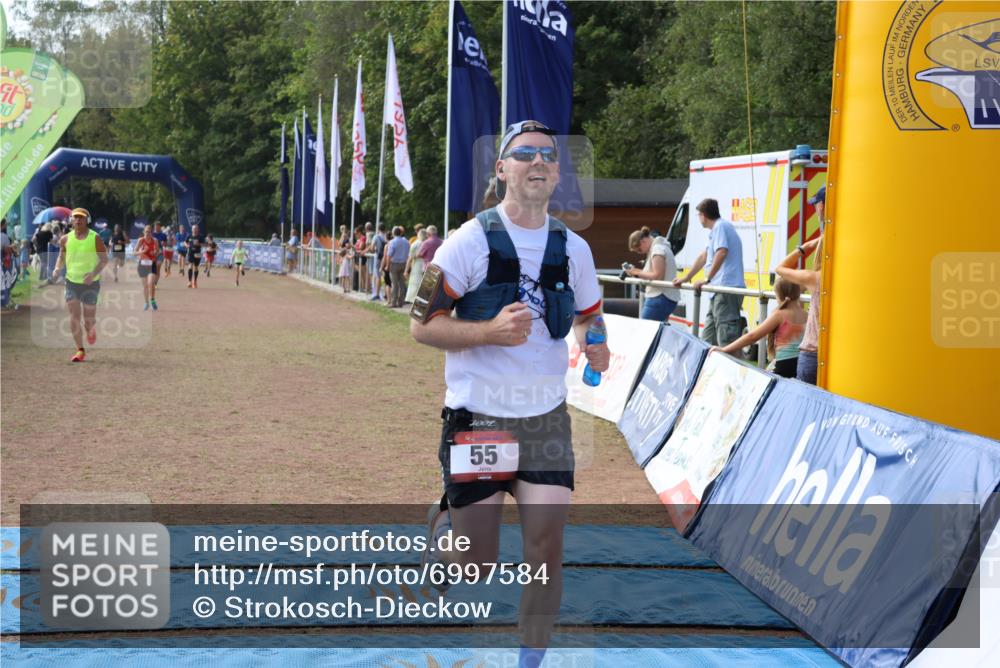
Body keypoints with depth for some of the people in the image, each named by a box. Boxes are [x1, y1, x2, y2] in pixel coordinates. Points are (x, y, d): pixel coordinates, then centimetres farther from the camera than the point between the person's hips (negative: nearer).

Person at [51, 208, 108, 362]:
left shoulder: (95, 238, -8)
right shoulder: (66, 239, 2)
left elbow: (104, 259, -7)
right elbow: (62, 256, 17)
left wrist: (93, 273, -23)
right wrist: (57, 268, -4)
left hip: (90, 283, -3)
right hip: (71, 281, 3)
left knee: (88, 319, 1)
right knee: (74, 317, -7)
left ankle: (91, 330, 40)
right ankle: (80, 351, 1)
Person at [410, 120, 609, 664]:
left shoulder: (573, 248, 7)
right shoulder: (470, 241, -8)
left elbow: (587, 317, 22)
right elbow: (422, 324, -8)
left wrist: (592, 344, -2)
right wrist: (491, 331, -24)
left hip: (547, 418, 4)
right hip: (477, 416, -3)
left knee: (547, 547, -4)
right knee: (477, 563, 3)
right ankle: (445, 525, 38)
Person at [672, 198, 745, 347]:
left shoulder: (720, 226, -7)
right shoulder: (715, 229, 24)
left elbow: (721, 252, -22)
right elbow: (704, 256, 33)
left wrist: (707, 279, -21)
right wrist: (685, 278, 38)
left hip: (727, 288, -10)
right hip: (720, 290, 10)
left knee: (726, 337, -17)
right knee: (708, 337, 15)